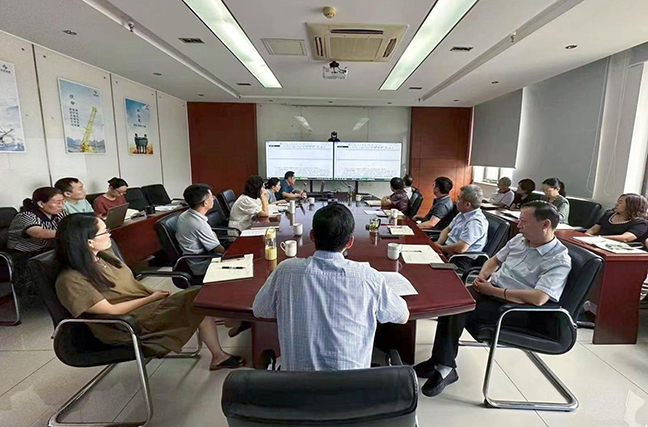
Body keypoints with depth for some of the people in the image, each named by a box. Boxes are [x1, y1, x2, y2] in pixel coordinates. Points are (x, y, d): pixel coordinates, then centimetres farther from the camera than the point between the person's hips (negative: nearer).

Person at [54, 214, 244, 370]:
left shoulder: (104, 255, 4)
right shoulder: (71, 280, -20)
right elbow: (110, 311, -20)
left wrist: (152, 293, -3)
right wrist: (151, 298, -13)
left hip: (144, 303, 8)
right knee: (198, 302, -21)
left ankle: (218, 356, -7)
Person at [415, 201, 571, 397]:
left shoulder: (559, 261, -14)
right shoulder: (519, 239, 9)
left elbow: (538, 298, -27)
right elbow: (495, 259, 22)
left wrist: (492, 291, -22)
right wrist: (482, 276, 0)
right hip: (491, 289, 7)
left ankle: (444, 367, -9)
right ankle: (442, 364, -11)